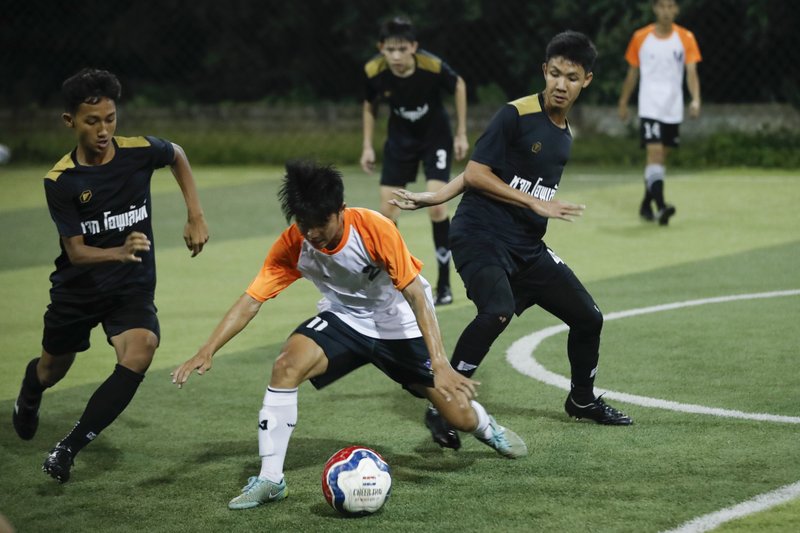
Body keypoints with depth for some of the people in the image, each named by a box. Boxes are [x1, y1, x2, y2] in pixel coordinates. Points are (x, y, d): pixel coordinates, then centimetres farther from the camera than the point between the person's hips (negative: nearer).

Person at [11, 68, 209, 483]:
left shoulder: (140, 152, -13)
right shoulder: (60, 181, -18)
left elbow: (177, 156, 11)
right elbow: (76, 251, -21)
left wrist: (195, 217, 4)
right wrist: (120, 252, -41)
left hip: (133, 286, 0)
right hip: (77, 288, 0)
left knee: (140, 352, -28)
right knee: (52, 369, 19)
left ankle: (69, 448, -19)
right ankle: (28, 398, 60)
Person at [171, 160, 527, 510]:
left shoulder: (375, 229, -31)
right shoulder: (291, 246, -21)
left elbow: (415, 295, -30)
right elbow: (251, 300, -19)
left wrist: (440, 365, -38)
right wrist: (207, 351, -32)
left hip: (400, 326, -2)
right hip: (344, 319, 2)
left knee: (460, 417, -5)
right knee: (286, 365, -27)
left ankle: (484, 425, 36)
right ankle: (270, 479, -17)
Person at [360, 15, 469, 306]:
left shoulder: (433, 67, -30)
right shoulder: (374, 72, -23)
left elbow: (459, 86, -7)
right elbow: (369, 106, 0)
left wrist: (461, 134, -4)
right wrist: (368, 146, -4)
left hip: (436, 137, -3)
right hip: (400, 139, 3)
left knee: (436, 204, -16)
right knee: (387, 209, -3)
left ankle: (444, 285, -1)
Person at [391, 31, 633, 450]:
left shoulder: (564, 135, 11)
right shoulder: (515, 115, -11)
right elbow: (476, 174, -13)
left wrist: (432, 199, 6)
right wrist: (536, 203, -15)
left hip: (528, 248, 8)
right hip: (481, 236, -8)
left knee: (588, 317, 11)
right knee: (498, 311, -33)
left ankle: (582, 399, 36)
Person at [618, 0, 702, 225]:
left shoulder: (685, 38, 1)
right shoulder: (640, 38, 1)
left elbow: (691, 72, -6)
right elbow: (632, 73, 10)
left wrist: (695, 99, -21)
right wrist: (623, 102, 13)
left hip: (673, 109, 2)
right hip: (649, 107, -2)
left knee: (661, 157, 10)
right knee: (654, 153, -18)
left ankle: (646, 205, 25)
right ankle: (660, 206, -27)